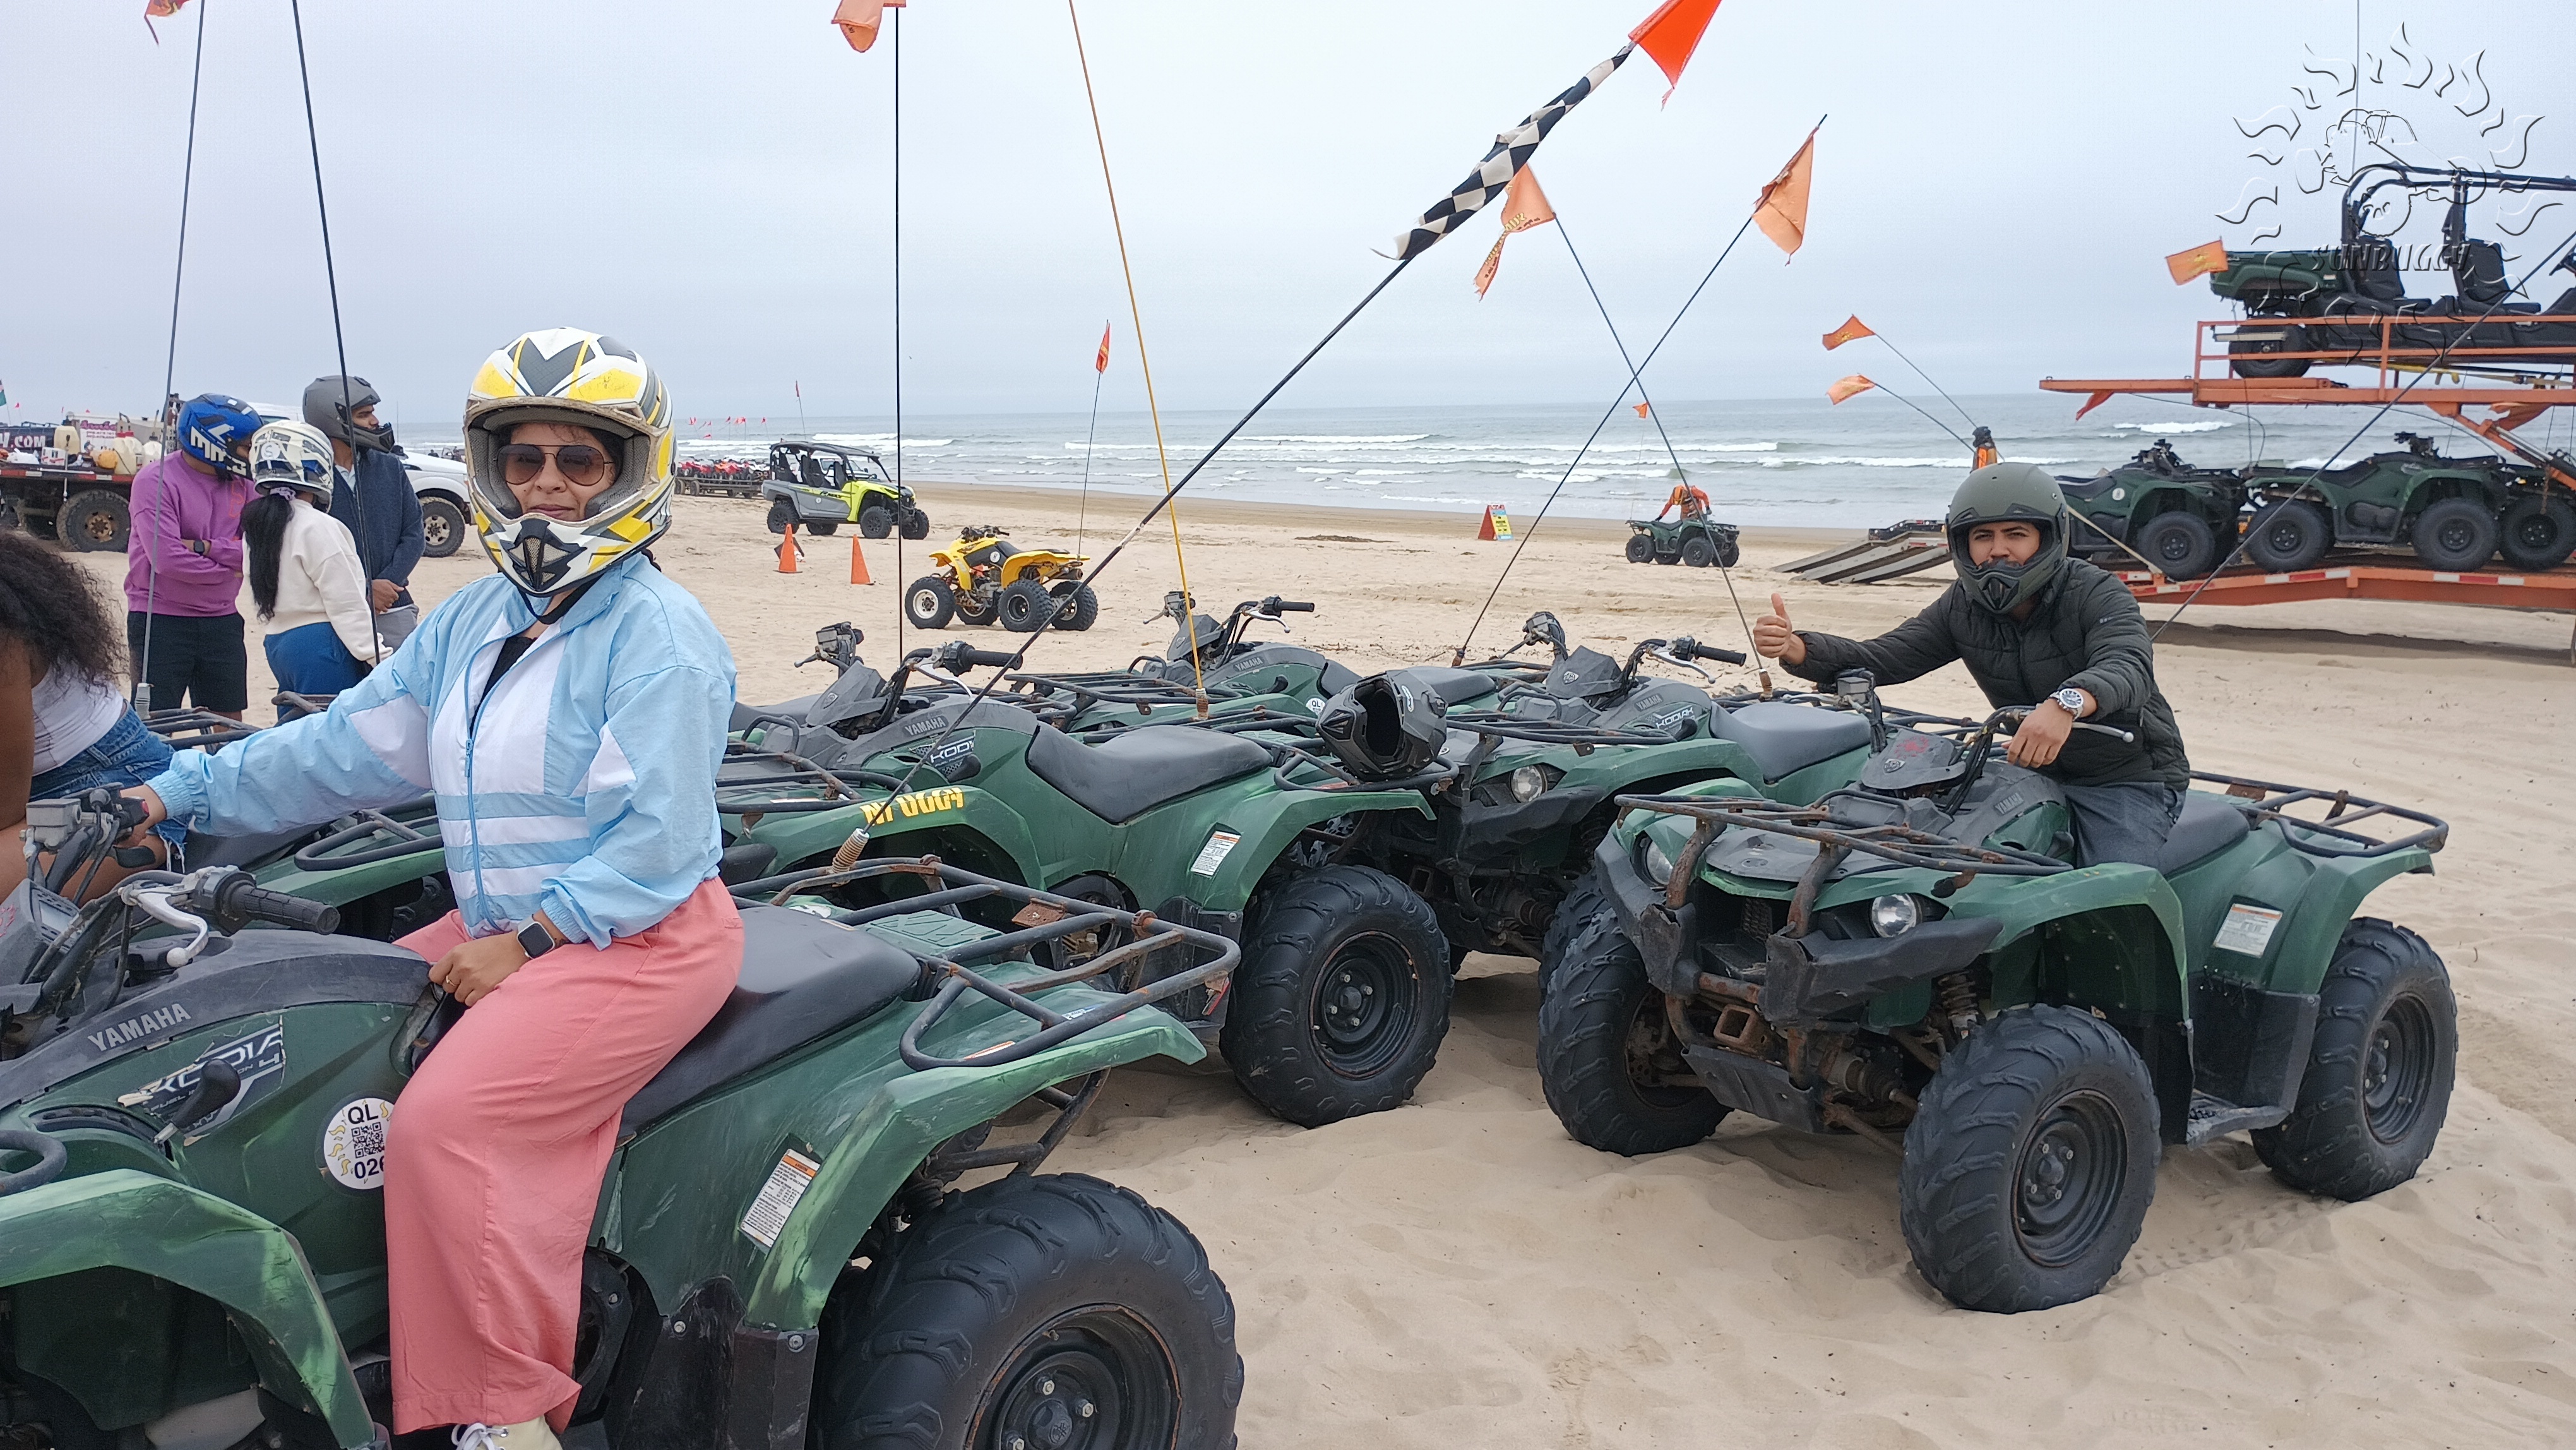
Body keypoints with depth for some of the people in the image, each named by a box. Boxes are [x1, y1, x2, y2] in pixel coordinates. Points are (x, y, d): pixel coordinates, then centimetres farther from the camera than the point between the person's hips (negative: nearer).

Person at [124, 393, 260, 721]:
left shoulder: (242, 482, 5)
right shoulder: (156, 480, -12)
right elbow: (167, 558, -21)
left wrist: (204, 547, -17)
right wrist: (229, 569, -8)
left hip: (222, 621, 6)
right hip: (161, 621, -5)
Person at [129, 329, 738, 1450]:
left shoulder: (657, 632, -12)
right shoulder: (470, 622, 13)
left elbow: (658, 840, -18)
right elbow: (349, 746, 15)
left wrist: (526, 942, -20)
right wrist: (177, 795, 11)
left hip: (640, 939, -9)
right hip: (505, 926, 9)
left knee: (445, 1121, -25)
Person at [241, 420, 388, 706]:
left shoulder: (256, 527, 13)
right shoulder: (318, 527, -13)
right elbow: (347, 604, -15)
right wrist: (379, 656, -14)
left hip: (278, 644, 9)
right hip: (322, 647, -9)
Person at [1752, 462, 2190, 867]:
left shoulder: (2097, 594, -16)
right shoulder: (1962, 606, 1)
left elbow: (2129, 666, -36)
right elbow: (1880, 659, -6)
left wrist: (2067, 703, -60)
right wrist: (1794, 648, -26)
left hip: (2130, 777, -5)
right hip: (2032, 766, 5)